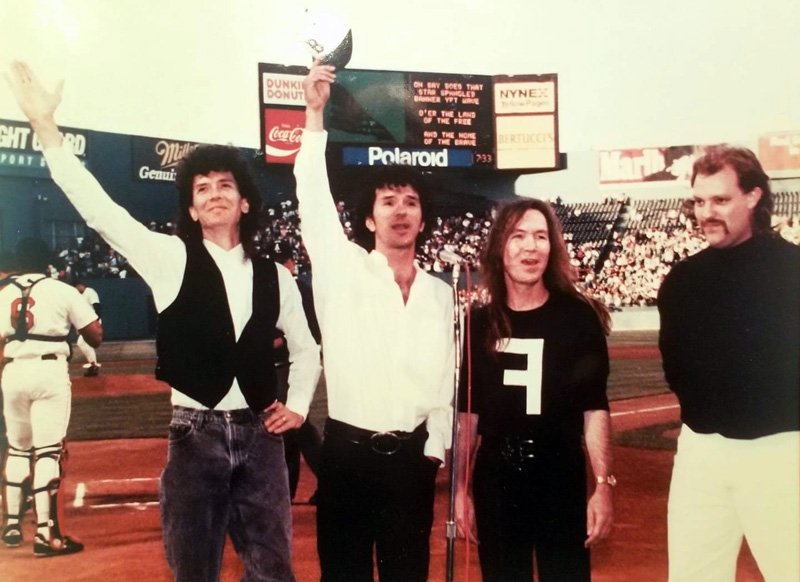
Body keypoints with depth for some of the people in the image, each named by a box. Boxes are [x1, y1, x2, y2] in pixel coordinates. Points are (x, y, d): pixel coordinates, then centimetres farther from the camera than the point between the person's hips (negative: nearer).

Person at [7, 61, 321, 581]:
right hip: (195, 433, -2)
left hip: (259, 434, 2)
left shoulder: (274, 277, 6)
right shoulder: (171, 258, -2)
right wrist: (45, 127, -17)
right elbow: (98, 208, -12)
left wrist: (298, 405, 4)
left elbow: (305, 348, 18)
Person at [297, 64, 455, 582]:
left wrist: (435, 450, 5)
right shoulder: (344, 271, -3)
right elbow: (314, 197, -14)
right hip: (347, 451, -2)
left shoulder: (440, 294, 6)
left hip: (411, 454, 3)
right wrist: (315, 114, -21)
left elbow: (444, 381, 9)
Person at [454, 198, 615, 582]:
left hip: (561, 478, -2)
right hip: (495, 480, 2)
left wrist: (603, 484, -9)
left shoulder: (578, 317, -5)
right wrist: (461, 489, 6)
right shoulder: (479, 324, 2)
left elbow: (594, 408, -4)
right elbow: (467, 413, 7)